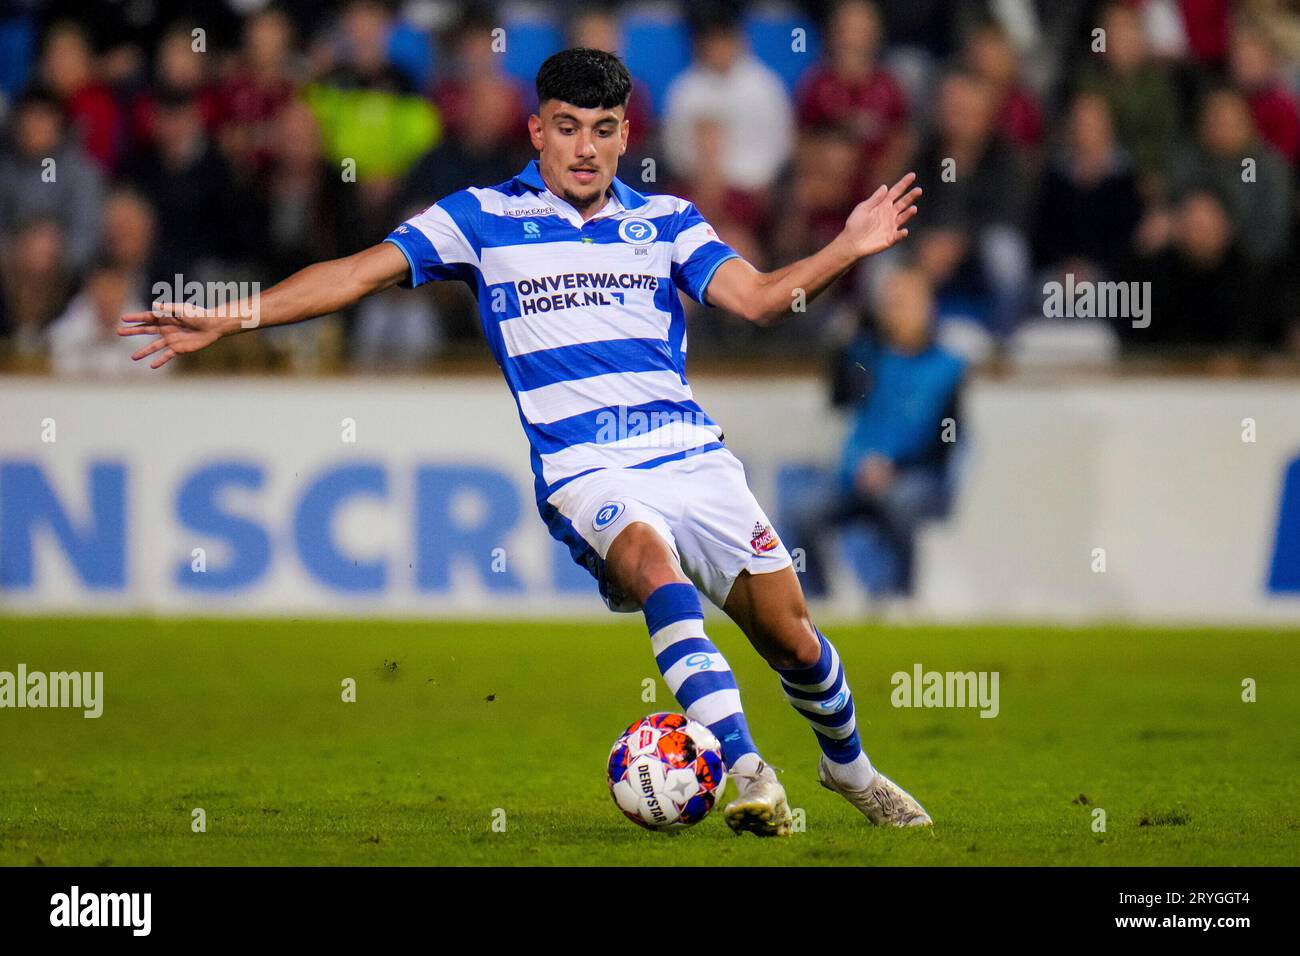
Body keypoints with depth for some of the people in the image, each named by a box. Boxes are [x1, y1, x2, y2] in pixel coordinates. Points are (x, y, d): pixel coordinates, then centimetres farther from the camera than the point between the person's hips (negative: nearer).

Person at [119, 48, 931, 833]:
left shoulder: (665, 222, 14)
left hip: (691, 453, 3)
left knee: (788, 631, -3)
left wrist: (848, 249, -11)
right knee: (652, 560, -35)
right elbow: (360, 272, 5)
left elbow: (756, 295, 4)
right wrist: (226, 319, -2)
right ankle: (747, 771, -40)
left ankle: (848, 765, 28)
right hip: (586, 472, -3)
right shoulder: (483, 218, 8)